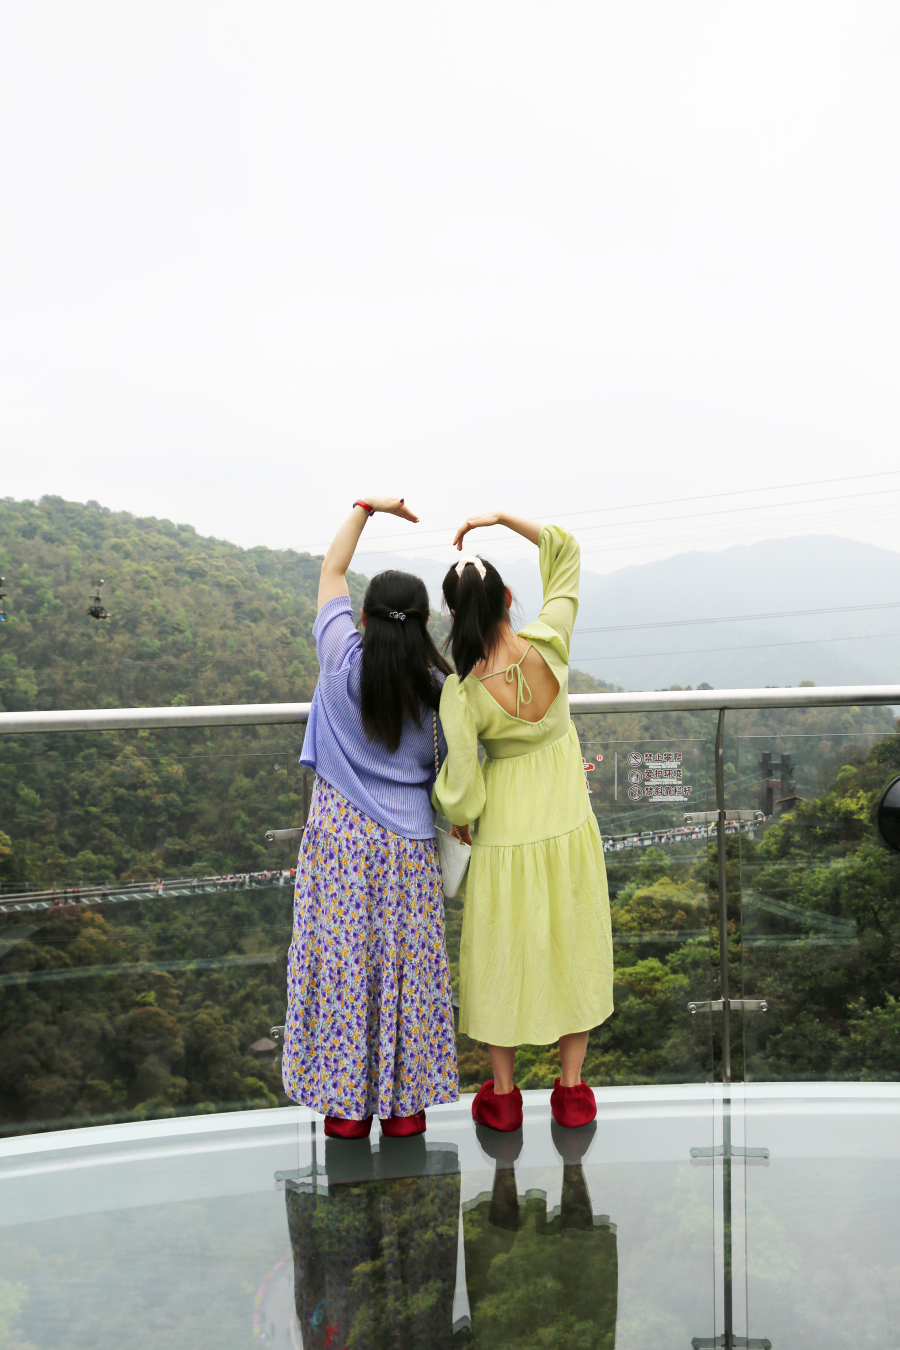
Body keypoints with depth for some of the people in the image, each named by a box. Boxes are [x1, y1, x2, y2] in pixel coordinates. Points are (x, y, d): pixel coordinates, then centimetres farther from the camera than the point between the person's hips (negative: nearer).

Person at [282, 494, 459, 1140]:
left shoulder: (343, 658, -9)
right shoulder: (438, 689, -8)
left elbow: (331, 571, 4)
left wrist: (365, 508, 10)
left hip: (341, 833, -1)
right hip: (408, 841, 1)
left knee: (342, 958, 8)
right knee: (407, 964, 10)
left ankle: (348, 1106, 15)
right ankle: (404, 1104, 20)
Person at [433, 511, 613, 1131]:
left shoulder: (460, 693, -22)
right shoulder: (548, 647, -18)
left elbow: (462, 787, -15)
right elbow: (567, 551, -4)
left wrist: (460, 820, 6)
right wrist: (501, 515, -5)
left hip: (505, 835, -2)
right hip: (569, 826, 2)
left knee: (504, 954, 16)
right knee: (572, 947, 18)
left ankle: (502, 1096, 31)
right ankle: (572, 1090, 31)